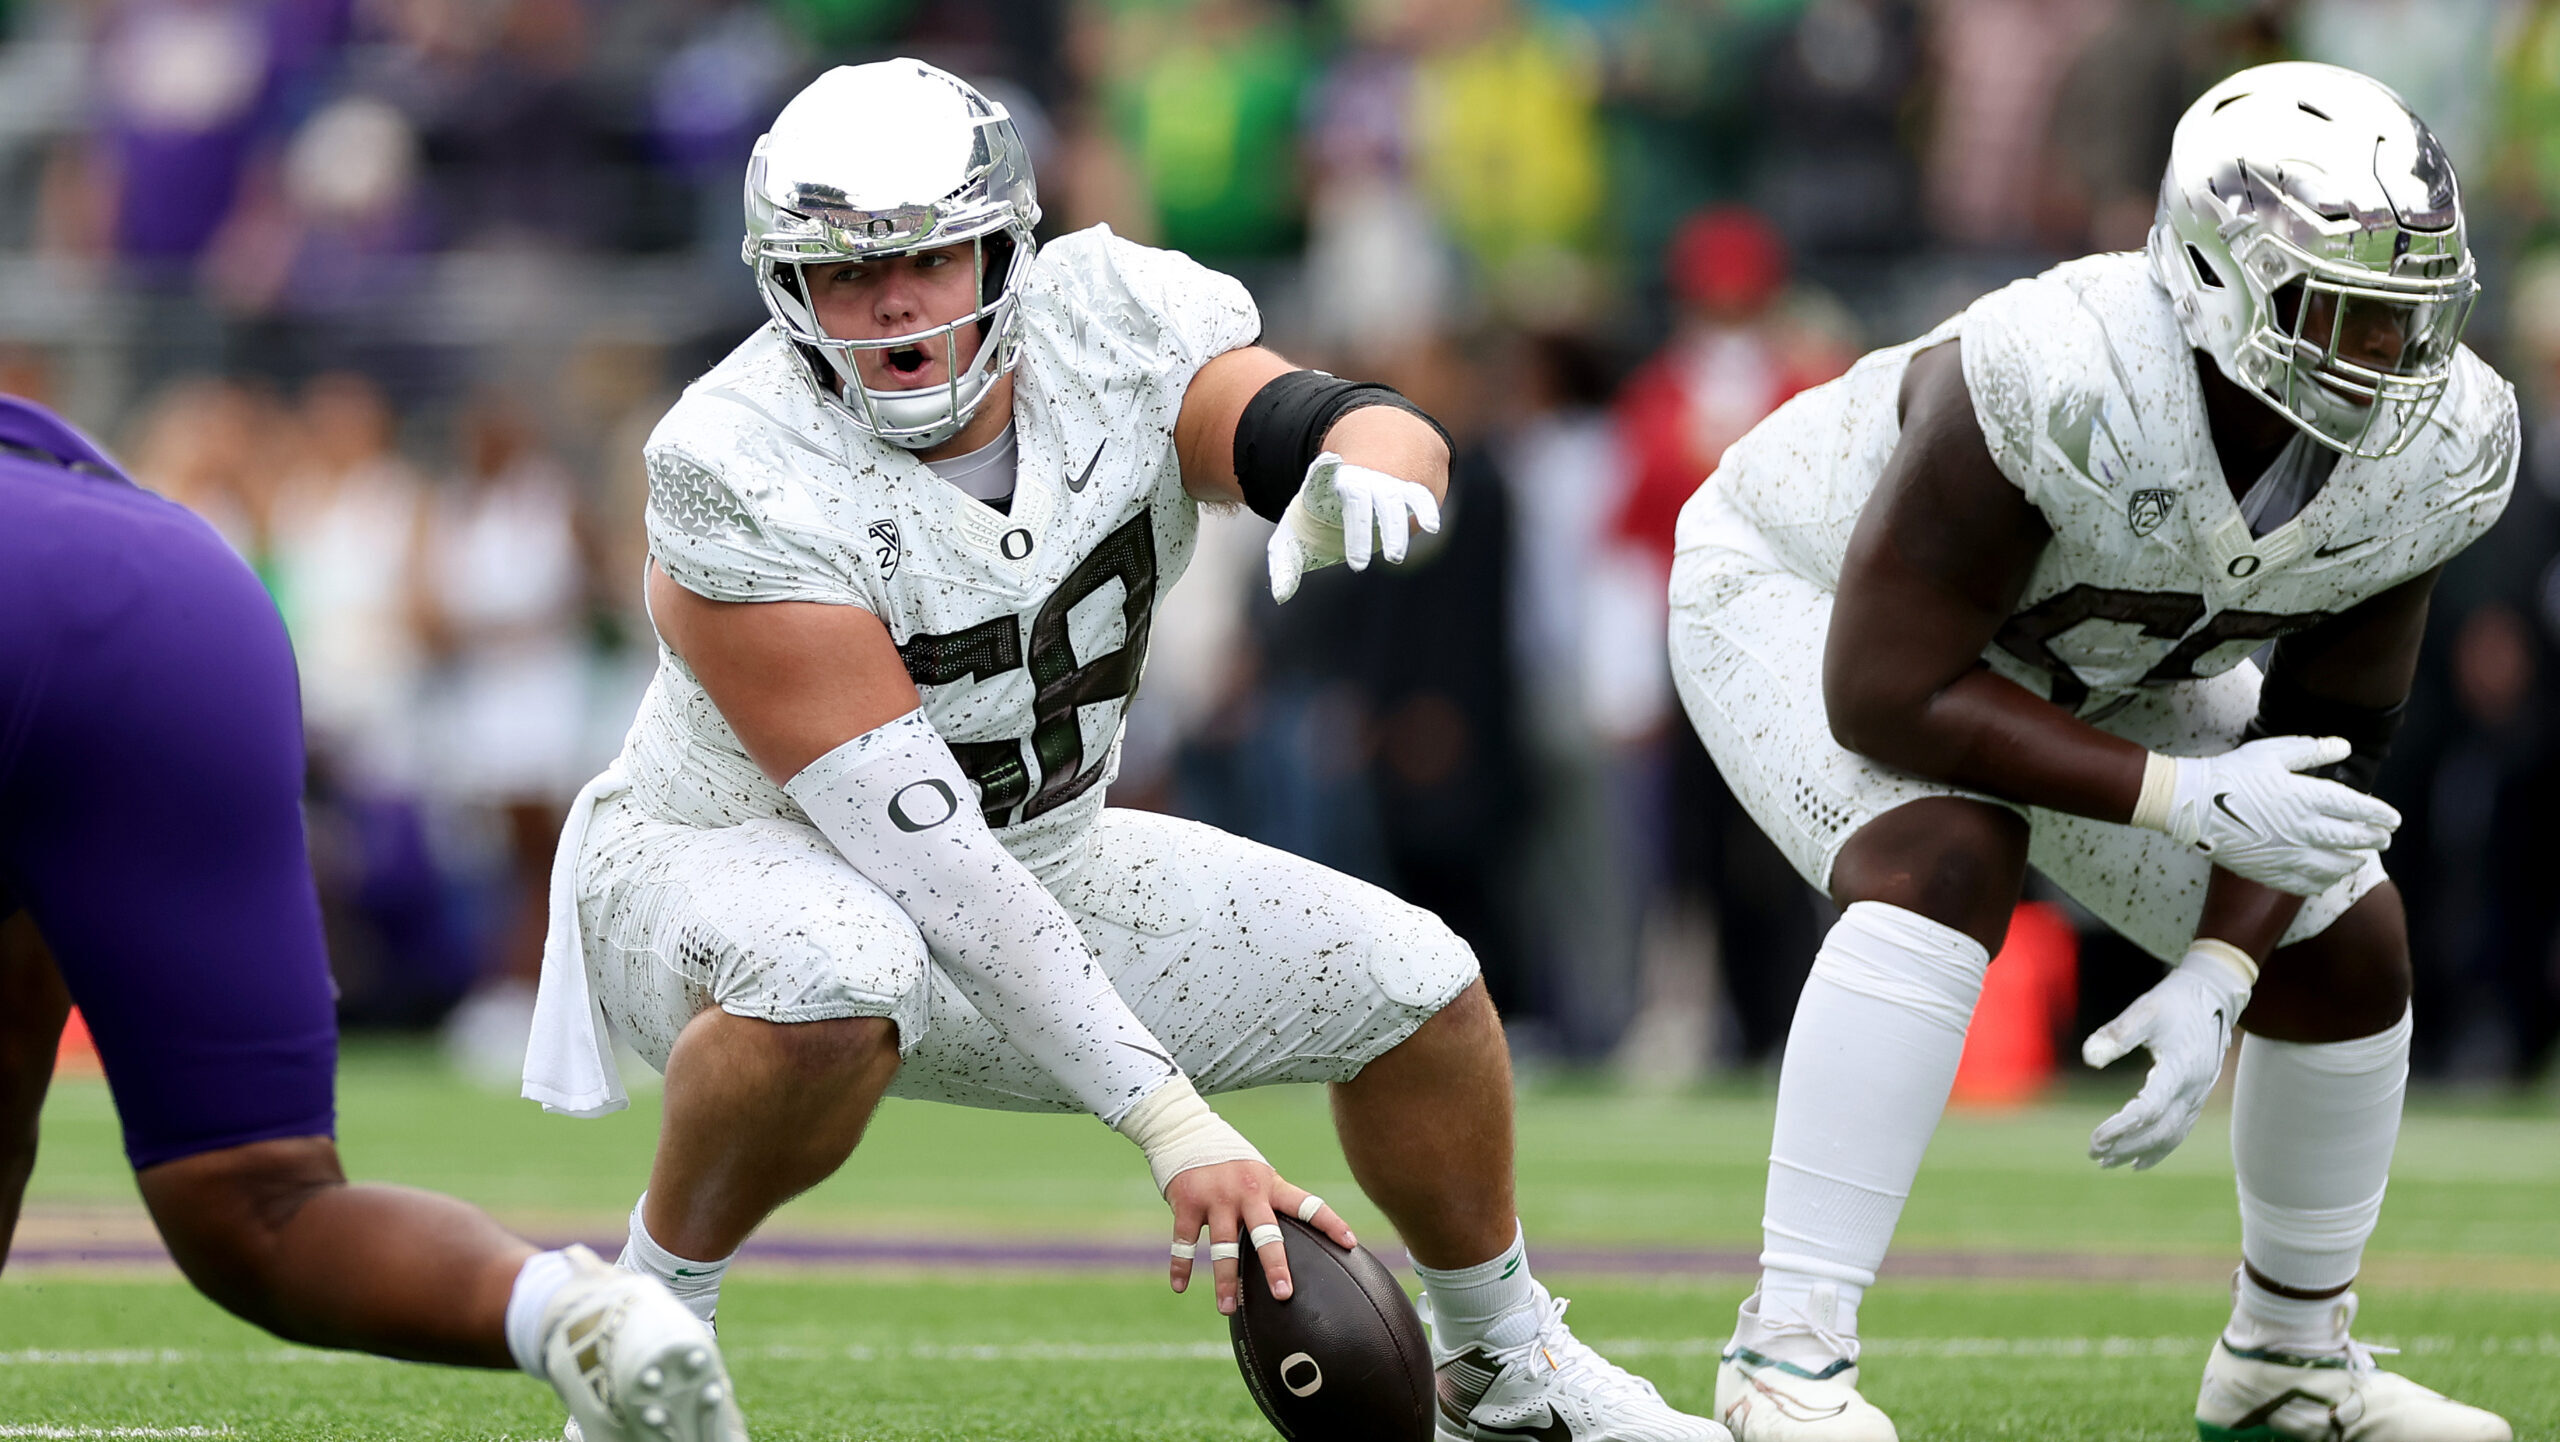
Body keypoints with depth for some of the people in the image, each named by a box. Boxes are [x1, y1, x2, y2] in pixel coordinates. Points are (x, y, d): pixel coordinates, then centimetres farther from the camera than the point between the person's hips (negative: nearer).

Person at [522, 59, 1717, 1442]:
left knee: (1413, 988, 4)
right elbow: (921, 855, -34)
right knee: (838, 985, -42)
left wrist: (1359, 469, -49)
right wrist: (1172, 1126, -37)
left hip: (1030, 871, 7)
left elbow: (1385, 431, -20)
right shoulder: (747, 485, -31)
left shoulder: (1103, 333, -14)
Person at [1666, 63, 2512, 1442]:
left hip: (2082, 656, 6)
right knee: (1943, 866, -34)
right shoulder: (2058, 390, -43)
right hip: (1812, 596, -6)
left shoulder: (2434, 448, -24)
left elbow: (2327, 738, -12)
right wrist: (2188, 801, -37)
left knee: (2345, 949, 1)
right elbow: (1882, 696, -37)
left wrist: (2219, 976, -25)